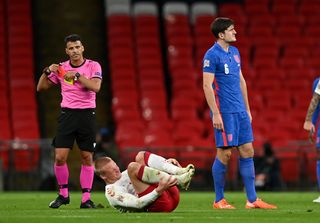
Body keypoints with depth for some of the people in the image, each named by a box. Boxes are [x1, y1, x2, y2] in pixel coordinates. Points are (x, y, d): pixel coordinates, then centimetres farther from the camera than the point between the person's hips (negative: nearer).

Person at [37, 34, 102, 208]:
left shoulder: (93, 66, -1)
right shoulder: (60, 68, 6)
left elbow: (96, 87, -17)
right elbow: (41, 88, 8)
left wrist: (77, 75, -23)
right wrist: (47, 71, -9)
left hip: (87, 115, -1)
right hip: (67, 114, 2)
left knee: (87, 158, 0)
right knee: (60, 157, -7)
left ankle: (86, 198, 6)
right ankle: (63, 194, 10)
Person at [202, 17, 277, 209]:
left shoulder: (235, 52, 14)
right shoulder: (212, 55, -10)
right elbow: (207, 86, -14)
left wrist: (247, 109, 19)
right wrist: (215, 114, -18)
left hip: (240, 111, 8)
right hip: (224, 112, -8)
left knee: (247, 151, 4)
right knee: (225, 154, -4)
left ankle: (252, 200, 6)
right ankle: (219, 200, 8)